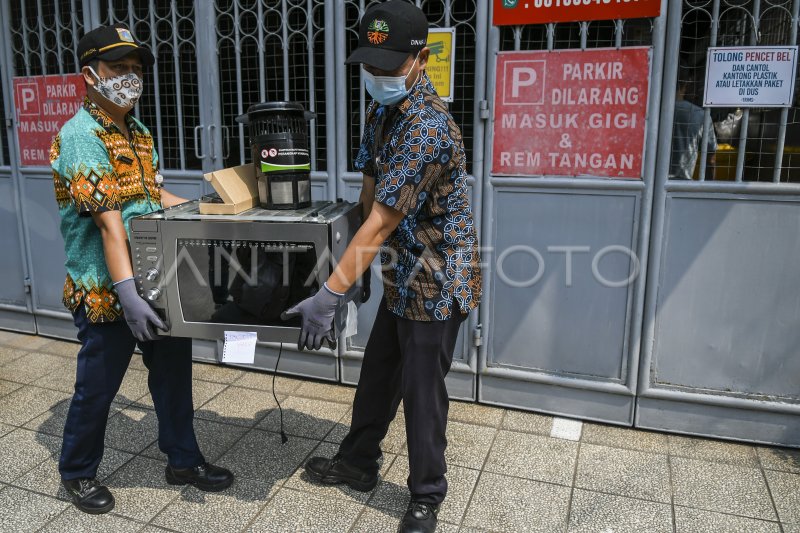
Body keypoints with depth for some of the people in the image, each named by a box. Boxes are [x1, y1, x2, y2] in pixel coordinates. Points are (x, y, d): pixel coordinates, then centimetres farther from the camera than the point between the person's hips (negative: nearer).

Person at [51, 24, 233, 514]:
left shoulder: (137, 132, 10)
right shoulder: (81, 136, -17)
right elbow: (108, 220, -27)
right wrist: (127, 293, -32)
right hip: (106, 290, -8)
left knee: (174, 369, 15)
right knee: (98, 385, 10)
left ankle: (183, 459, 33)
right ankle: (78, 472, 34)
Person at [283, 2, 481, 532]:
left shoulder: (428, 128, -26)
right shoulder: (383, 110, 4)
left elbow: (381, 224, -29)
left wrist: (329, 296, -27)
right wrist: (356, 258, 14)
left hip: (437, 280, -9)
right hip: (403, 276, 9)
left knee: (422, 389, 4)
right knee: (378, 374, 20)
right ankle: (358, 462, 40)